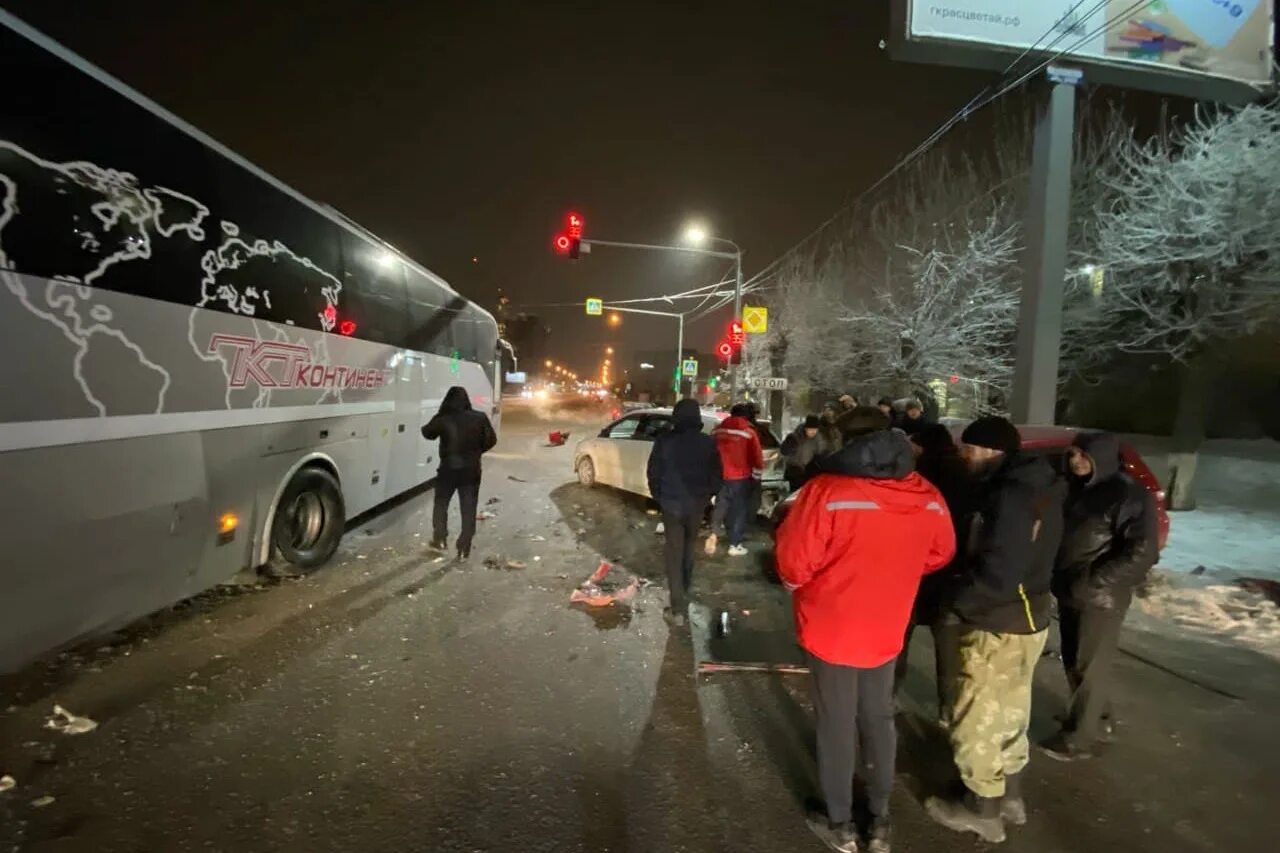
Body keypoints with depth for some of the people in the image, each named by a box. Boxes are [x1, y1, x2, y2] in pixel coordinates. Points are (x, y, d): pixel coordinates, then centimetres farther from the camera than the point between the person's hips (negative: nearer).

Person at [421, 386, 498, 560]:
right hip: (471, 470, 1)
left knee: (441, 504, 20)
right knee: (468, 509, 7)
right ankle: (464, 548, 9)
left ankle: (440, 539, 20)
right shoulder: (479, 418, -5)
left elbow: (427, 433, 8)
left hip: (449, 468, -1)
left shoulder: (443, 420, -10)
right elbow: (491, 439, 1)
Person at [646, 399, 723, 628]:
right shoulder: (708, 443, -5)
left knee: (674, 552, 2)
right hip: (696, 503, 2)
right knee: (688, 549, 21)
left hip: (671, 503, -2)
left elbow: (653, 473, -3)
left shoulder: (664, 440, -9)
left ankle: (678, 609, -2)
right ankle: (684, 593, 38)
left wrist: (658, 496, 13)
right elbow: (716, 475, 1)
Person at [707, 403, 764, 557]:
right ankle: (734, 545, 13)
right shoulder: (749, 432, -8)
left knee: (720, 506, 17)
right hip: (741, 478, -3)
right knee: (739, 510, 8)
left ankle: (713, 534, -2)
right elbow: (757, 458, -7)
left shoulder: (718, 429, 4)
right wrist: (756, 477, 7)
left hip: (721, 476, 4)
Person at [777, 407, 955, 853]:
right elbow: (940, 554, 8)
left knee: (837, 725, 13)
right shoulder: (928, 497, -7)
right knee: (879, 720, 22)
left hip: (832, 628, -4)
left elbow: (794, 560, -19)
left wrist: (799, 587, 4)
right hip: (886, 630, 4)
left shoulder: (828, 490, -24)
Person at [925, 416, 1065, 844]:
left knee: (977, 718, 7)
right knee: (1008, 711, 23)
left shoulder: (1010, 496, -26)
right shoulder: (1038, 488, 6)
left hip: (998, 626, -10)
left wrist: (956, 600, -12)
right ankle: (1010, 795, 40)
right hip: (1027, 618, 10)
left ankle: (983, 808, 24)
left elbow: (996, 575, -29)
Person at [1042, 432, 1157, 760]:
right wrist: (1060, 579, 4)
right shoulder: (1077, 490, 7)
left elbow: (1141, 553, -18)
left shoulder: (1129, 495, -15)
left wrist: (1089, 583, -20)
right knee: (1073, 662, 19)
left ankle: (1078, 739, 18)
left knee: (1089, 667, 5)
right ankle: (1097, 714, 40)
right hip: (1070, 593, 7)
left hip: (1100, 599, -7)